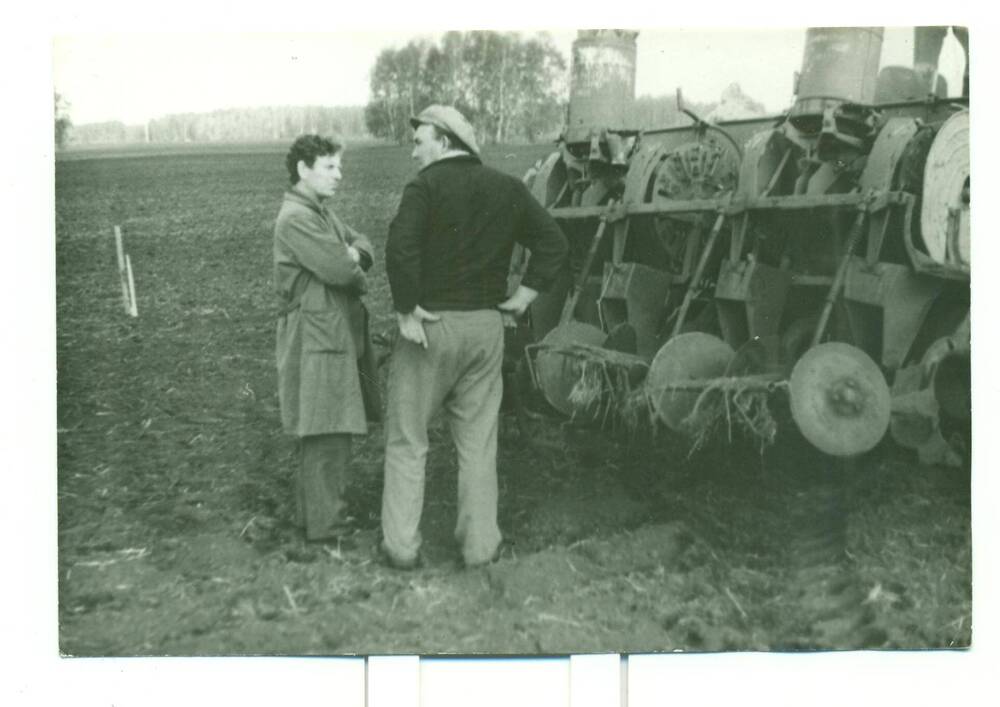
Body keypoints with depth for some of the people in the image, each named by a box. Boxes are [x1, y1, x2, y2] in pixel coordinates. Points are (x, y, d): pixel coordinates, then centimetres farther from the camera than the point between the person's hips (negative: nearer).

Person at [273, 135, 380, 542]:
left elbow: (361, 245, 14)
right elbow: (339, 270, -23)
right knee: (326, 433, -5)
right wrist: (353, 268, -1)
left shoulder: (321, 212, 17)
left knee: (331, 430, 16)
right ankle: (324, 524, 2)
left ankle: (317, 511, 27)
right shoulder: (296, 218, -16)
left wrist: (354, 254, -9)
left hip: (337, 332, 10)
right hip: (316, 336, -10)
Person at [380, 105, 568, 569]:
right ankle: (480, 544, 17)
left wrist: (406, 311, -15)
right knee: (478, 442, 12)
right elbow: (553, 244, 9)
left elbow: (399, 248, -23)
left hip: (430, 324, -4)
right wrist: (525, 295, 7)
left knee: (407, 441, 7)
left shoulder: (426, 185, -9)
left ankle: (401, 547, 11)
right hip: (486, 326, 5)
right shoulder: (507, 188, 8)